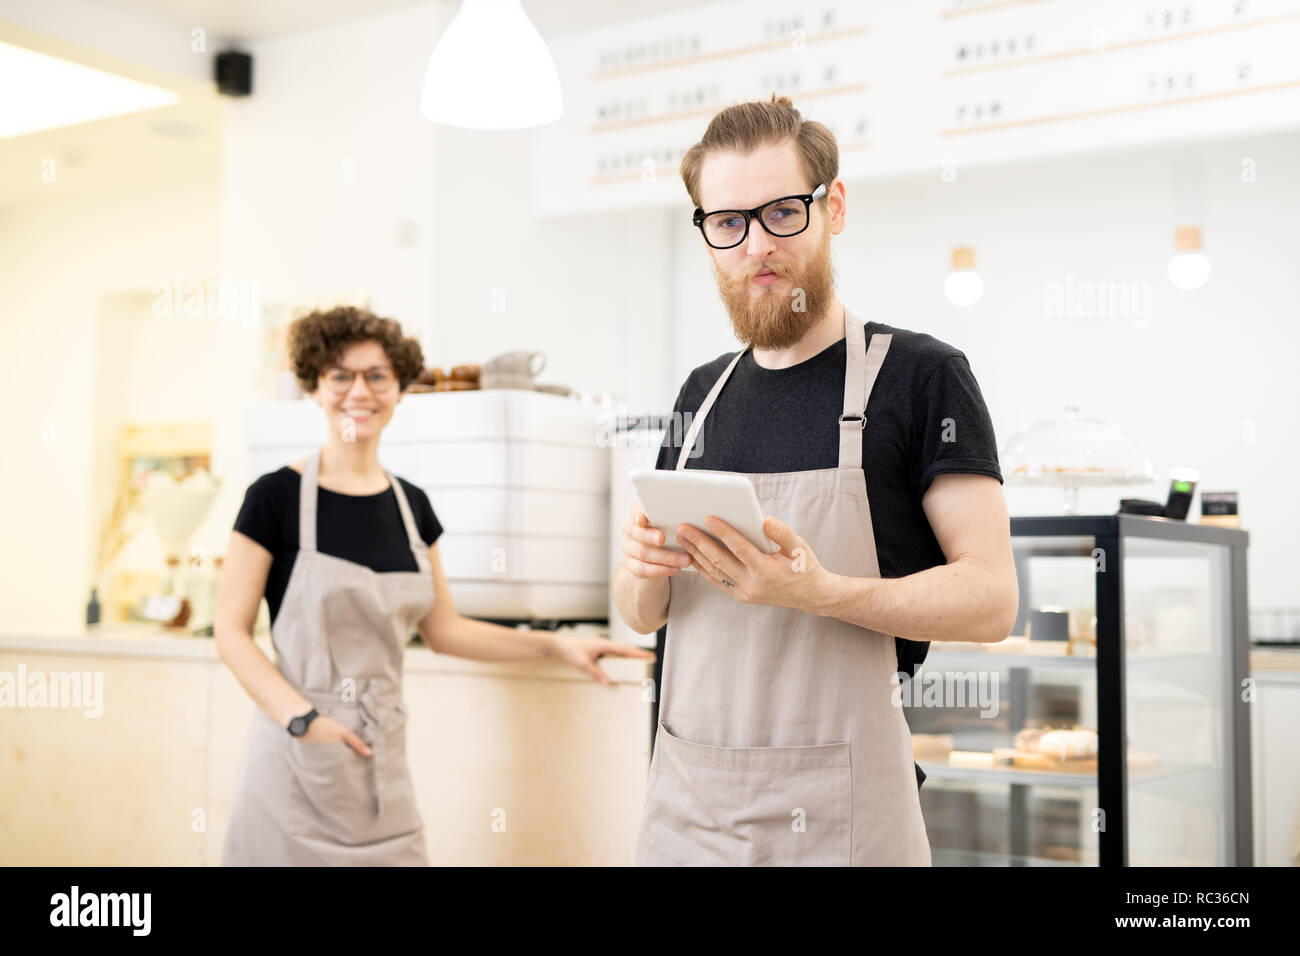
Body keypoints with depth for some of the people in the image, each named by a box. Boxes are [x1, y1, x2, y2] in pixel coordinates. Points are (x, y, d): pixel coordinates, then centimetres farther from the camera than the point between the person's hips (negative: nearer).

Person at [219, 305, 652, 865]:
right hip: (297, 766, -4)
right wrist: (303, 718, -19)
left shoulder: (411, 505, 9)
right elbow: (231, 631, -7)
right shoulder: (276, 498, -7)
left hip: (381, 760, 5)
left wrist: (555, 646, 7)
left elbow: (443, 630, 15)